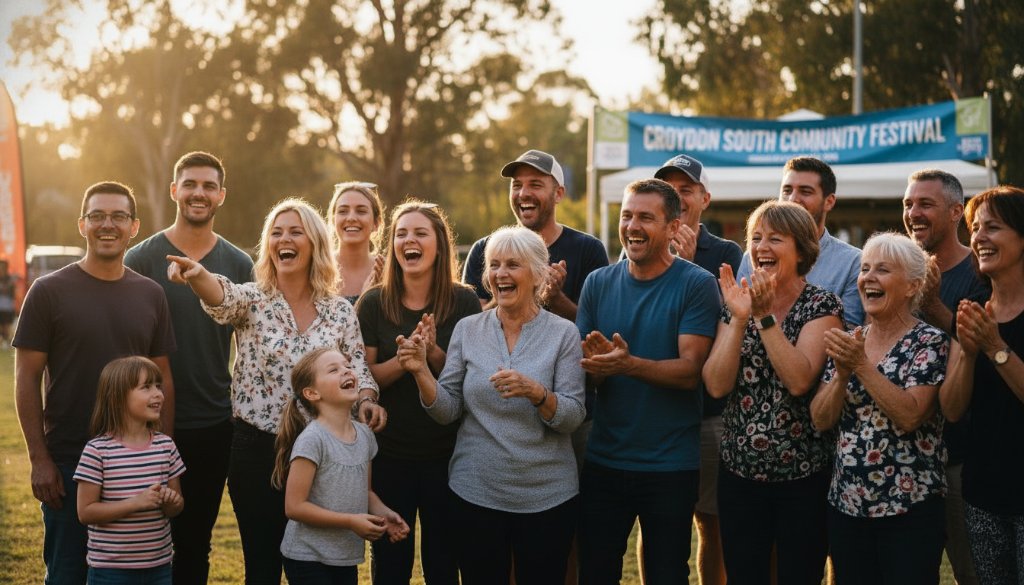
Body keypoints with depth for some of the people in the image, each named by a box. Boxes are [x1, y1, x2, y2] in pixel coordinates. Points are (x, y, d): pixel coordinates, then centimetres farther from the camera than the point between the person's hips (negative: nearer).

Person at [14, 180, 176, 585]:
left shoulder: (150, 294, 6)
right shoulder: (49, 292, -4)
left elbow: (163, 380, 9)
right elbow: (27, 380, -4)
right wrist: (39, 459, -9)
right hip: (67, 461, -3)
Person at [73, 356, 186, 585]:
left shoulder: (165, 446, 2)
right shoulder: (97, 451, -11)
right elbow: (85, 512, -12)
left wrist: (171, 501, -13)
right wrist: (136, 503, -21)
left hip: (159, 565, 4)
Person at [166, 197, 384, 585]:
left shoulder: (341, 311, 5)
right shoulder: (251, 300, -3)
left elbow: (357, 368, 4)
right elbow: (221, 297, -25)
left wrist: (366, 400, -19)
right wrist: (196, 273, -48)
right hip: (256, 448, -2)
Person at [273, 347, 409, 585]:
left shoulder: (364, 434, 3)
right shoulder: (312, 440, -19)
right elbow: (295, 507, -19)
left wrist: (383, 513, -3)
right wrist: (351, 521, -22)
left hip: (346, 559, 7)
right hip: (308, 559, -7)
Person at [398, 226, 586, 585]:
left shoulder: (562, 334, -4)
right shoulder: (467, 330, 4)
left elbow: (572, 417, -10)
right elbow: (447, 411, 1)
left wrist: (535, 392, -28)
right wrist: (421, 372, -16)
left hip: (546, 497, -2)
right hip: (476, 494, 2)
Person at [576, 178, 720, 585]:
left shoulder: (697, 285, -9)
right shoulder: (598, 284, 3)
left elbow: (689, 371, -16)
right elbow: (583, 369, 2)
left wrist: (628, 364, -32)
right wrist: (596, 363, -21)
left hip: (671, 465, -3)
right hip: (603, 459, 3)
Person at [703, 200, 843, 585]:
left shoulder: (822, 306, -5)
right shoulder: (737, 303, 5)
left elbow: (799, 380, -20)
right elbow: (716, 385, -8)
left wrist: (766, 316, -21)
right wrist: (739, 318, -16)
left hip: (803, 475, -3)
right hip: (739, 471, 3)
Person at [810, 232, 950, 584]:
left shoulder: (929, 342, -7)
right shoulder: (849, 341, 9)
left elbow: (909, 416, -20)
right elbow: (821, 421, 2)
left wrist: (861, 365, -20)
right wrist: (842, 373, -13)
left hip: (910, 507, -5)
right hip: (845, 504, 5)